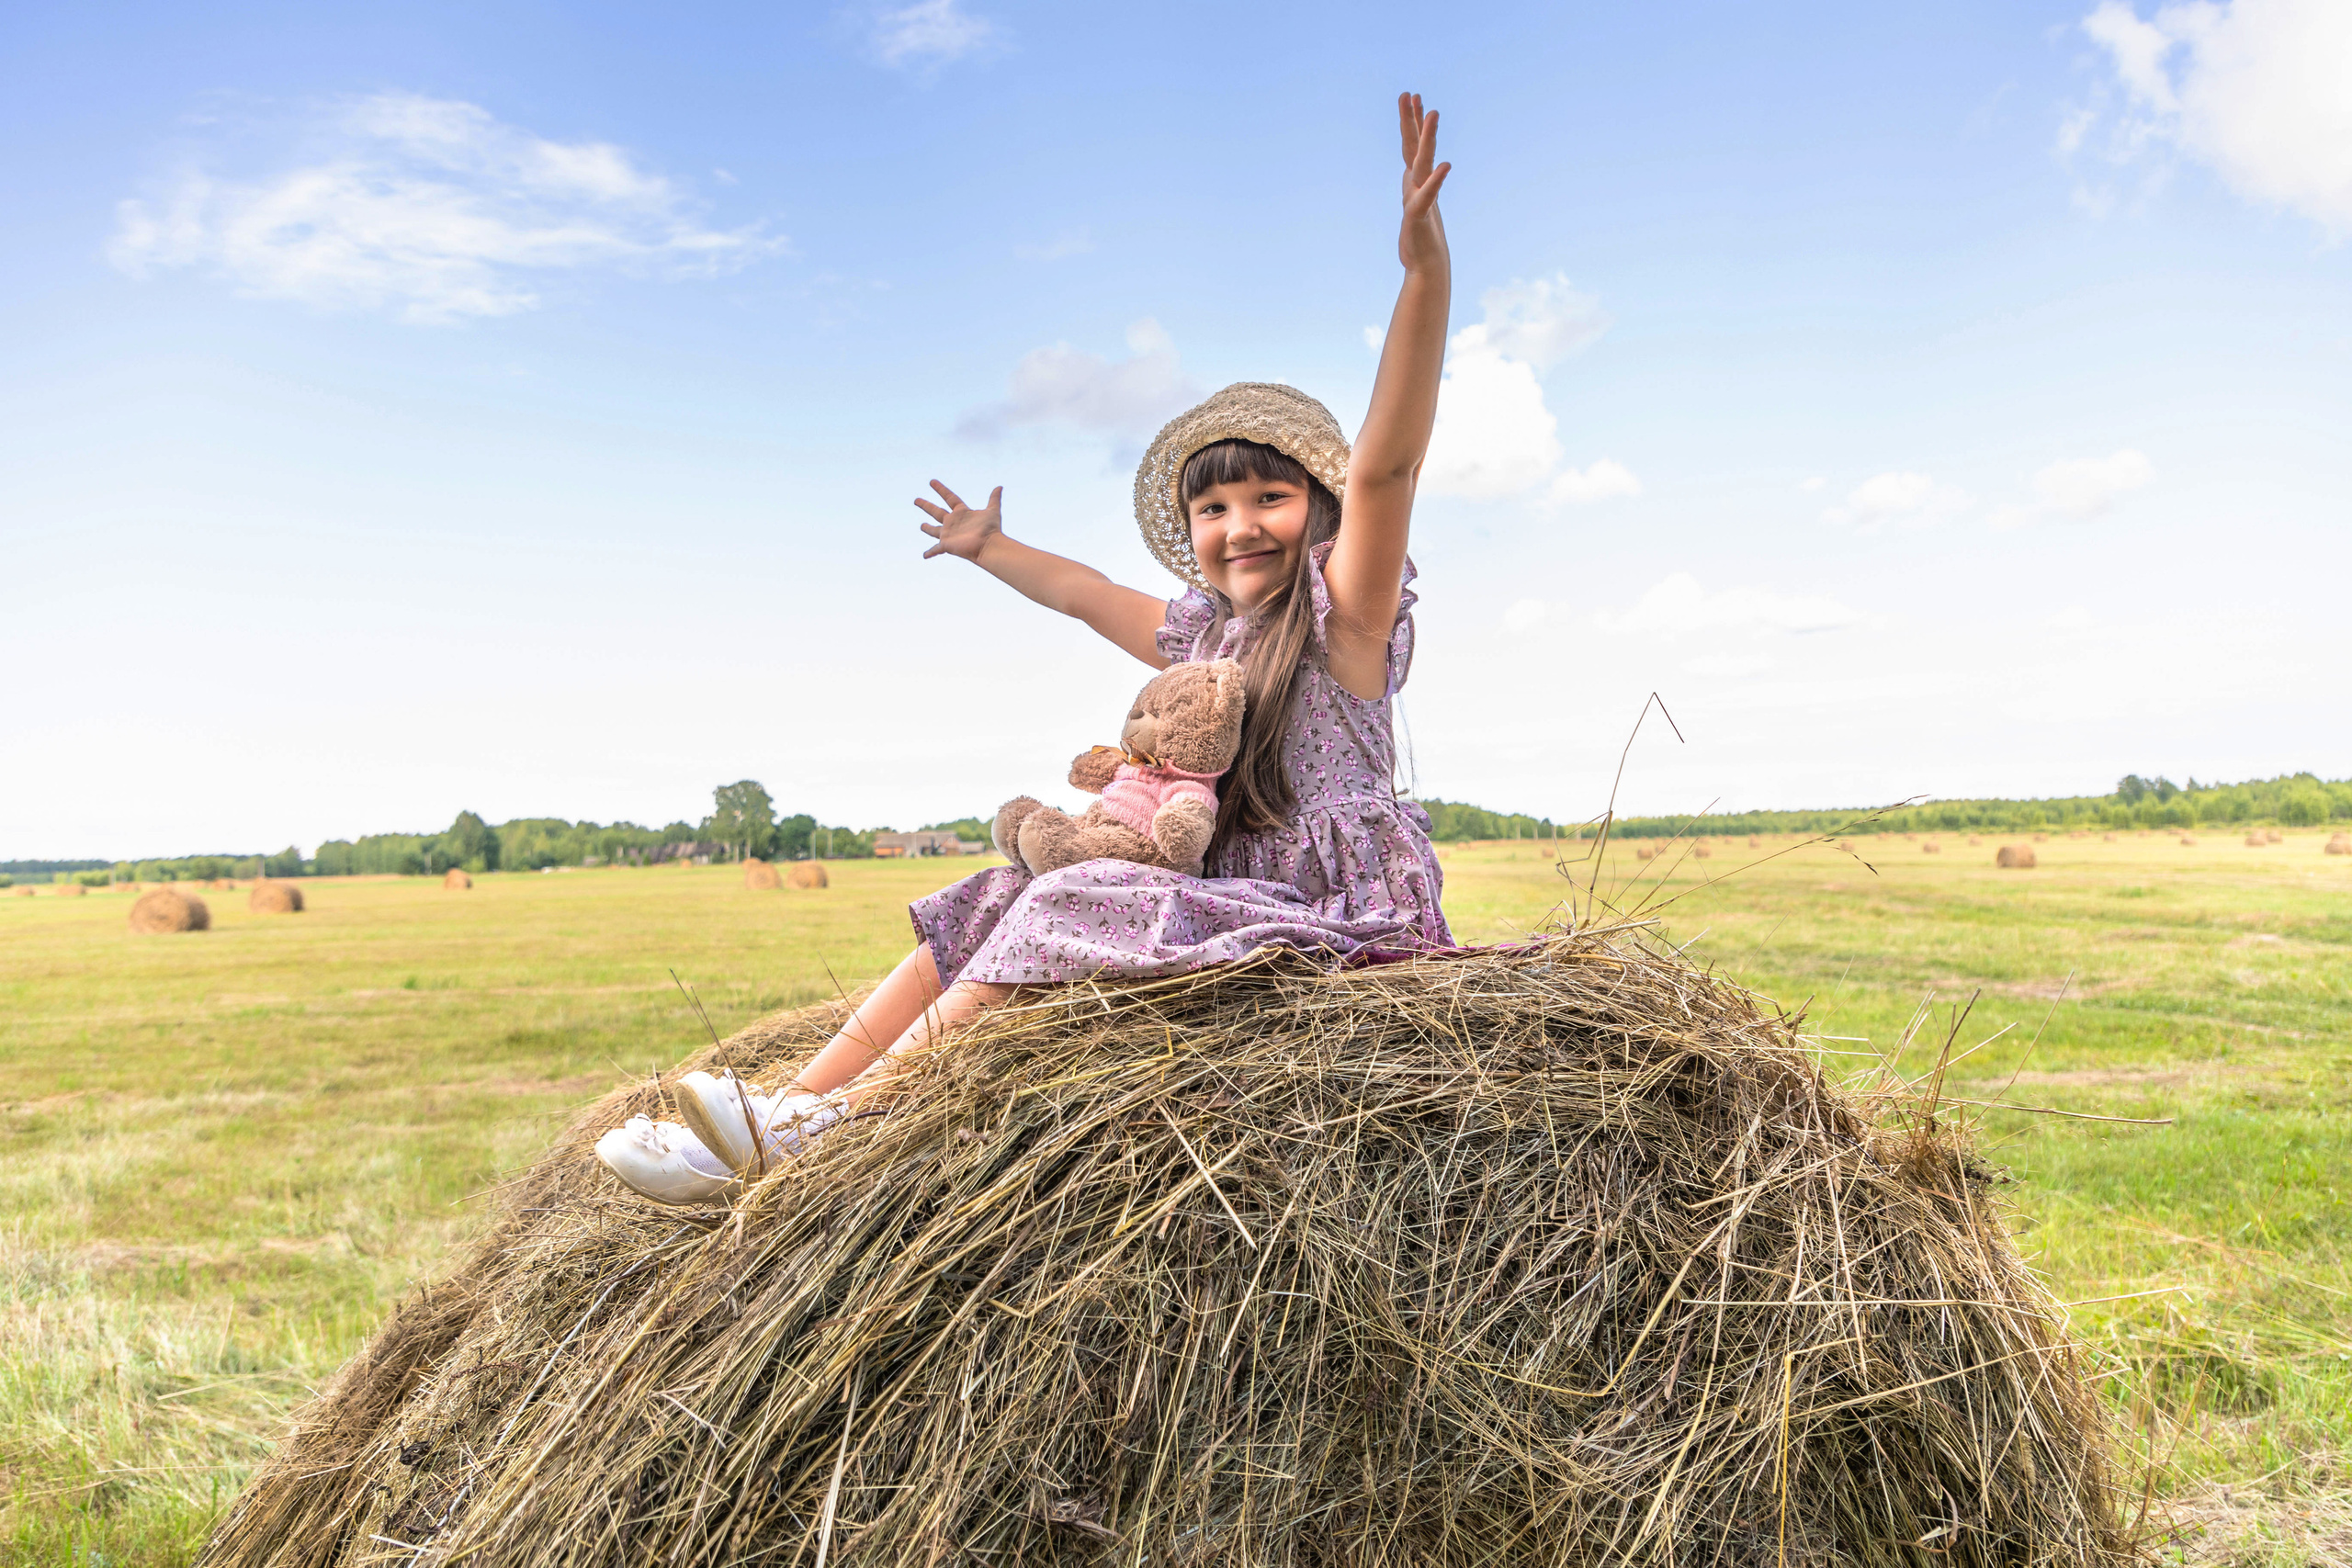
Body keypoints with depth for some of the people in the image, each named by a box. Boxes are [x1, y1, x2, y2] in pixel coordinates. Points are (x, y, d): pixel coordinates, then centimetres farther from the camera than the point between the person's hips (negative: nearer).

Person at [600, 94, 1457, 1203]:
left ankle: (824, 1126, -25)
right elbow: (1086, 593, 32)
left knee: (1072, 907, -26)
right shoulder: (1204, 636, 16)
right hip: (1223, 902, 8)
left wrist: (1426, 269, -36)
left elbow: (1386, 463, -23)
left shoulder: (1344, 610, -6)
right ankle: (791, 1106, -11)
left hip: (1337, 915, -8)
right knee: (999, 900, -4)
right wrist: (992, 547, 47)